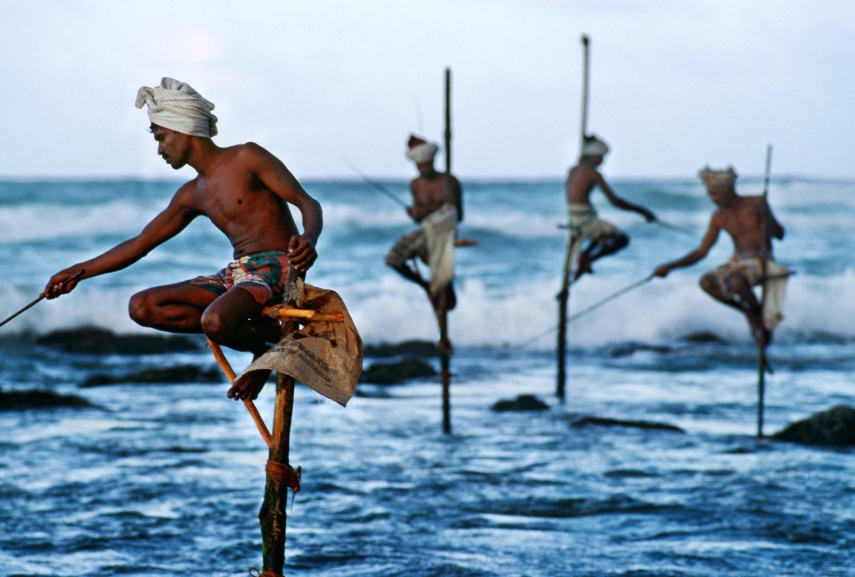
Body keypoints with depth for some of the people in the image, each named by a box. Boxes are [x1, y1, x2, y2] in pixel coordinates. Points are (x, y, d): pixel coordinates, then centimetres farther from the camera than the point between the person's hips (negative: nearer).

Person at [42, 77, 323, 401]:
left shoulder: (246, 158, -5)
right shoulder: (192, 196, 16)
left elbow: (307, 203, -10)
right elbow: (140, 244, 24)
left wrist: (309, 239, -32)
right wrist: (79, 272, 21)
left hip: (276, 268, -8)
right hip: (236, 274, 8)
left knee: (215, 321, -38)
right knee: (142, 307, -7)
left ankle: (263, 348, -1)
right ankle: (263, 333, -11)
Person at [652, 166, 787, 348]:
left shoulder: (756, 204, -4)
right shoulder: (719, 218, 7)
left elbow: (779, 234, -6)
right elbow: (701, 252, 9)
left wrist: (765, 216, -26)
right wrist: (670, 266, 0)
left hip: (760, 263, -5)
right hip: (737, 263, 5)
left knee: (735, 282, -37)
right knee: (707, 282, -22)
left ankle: (757, 311, -6)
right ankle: (747, 311, -4)